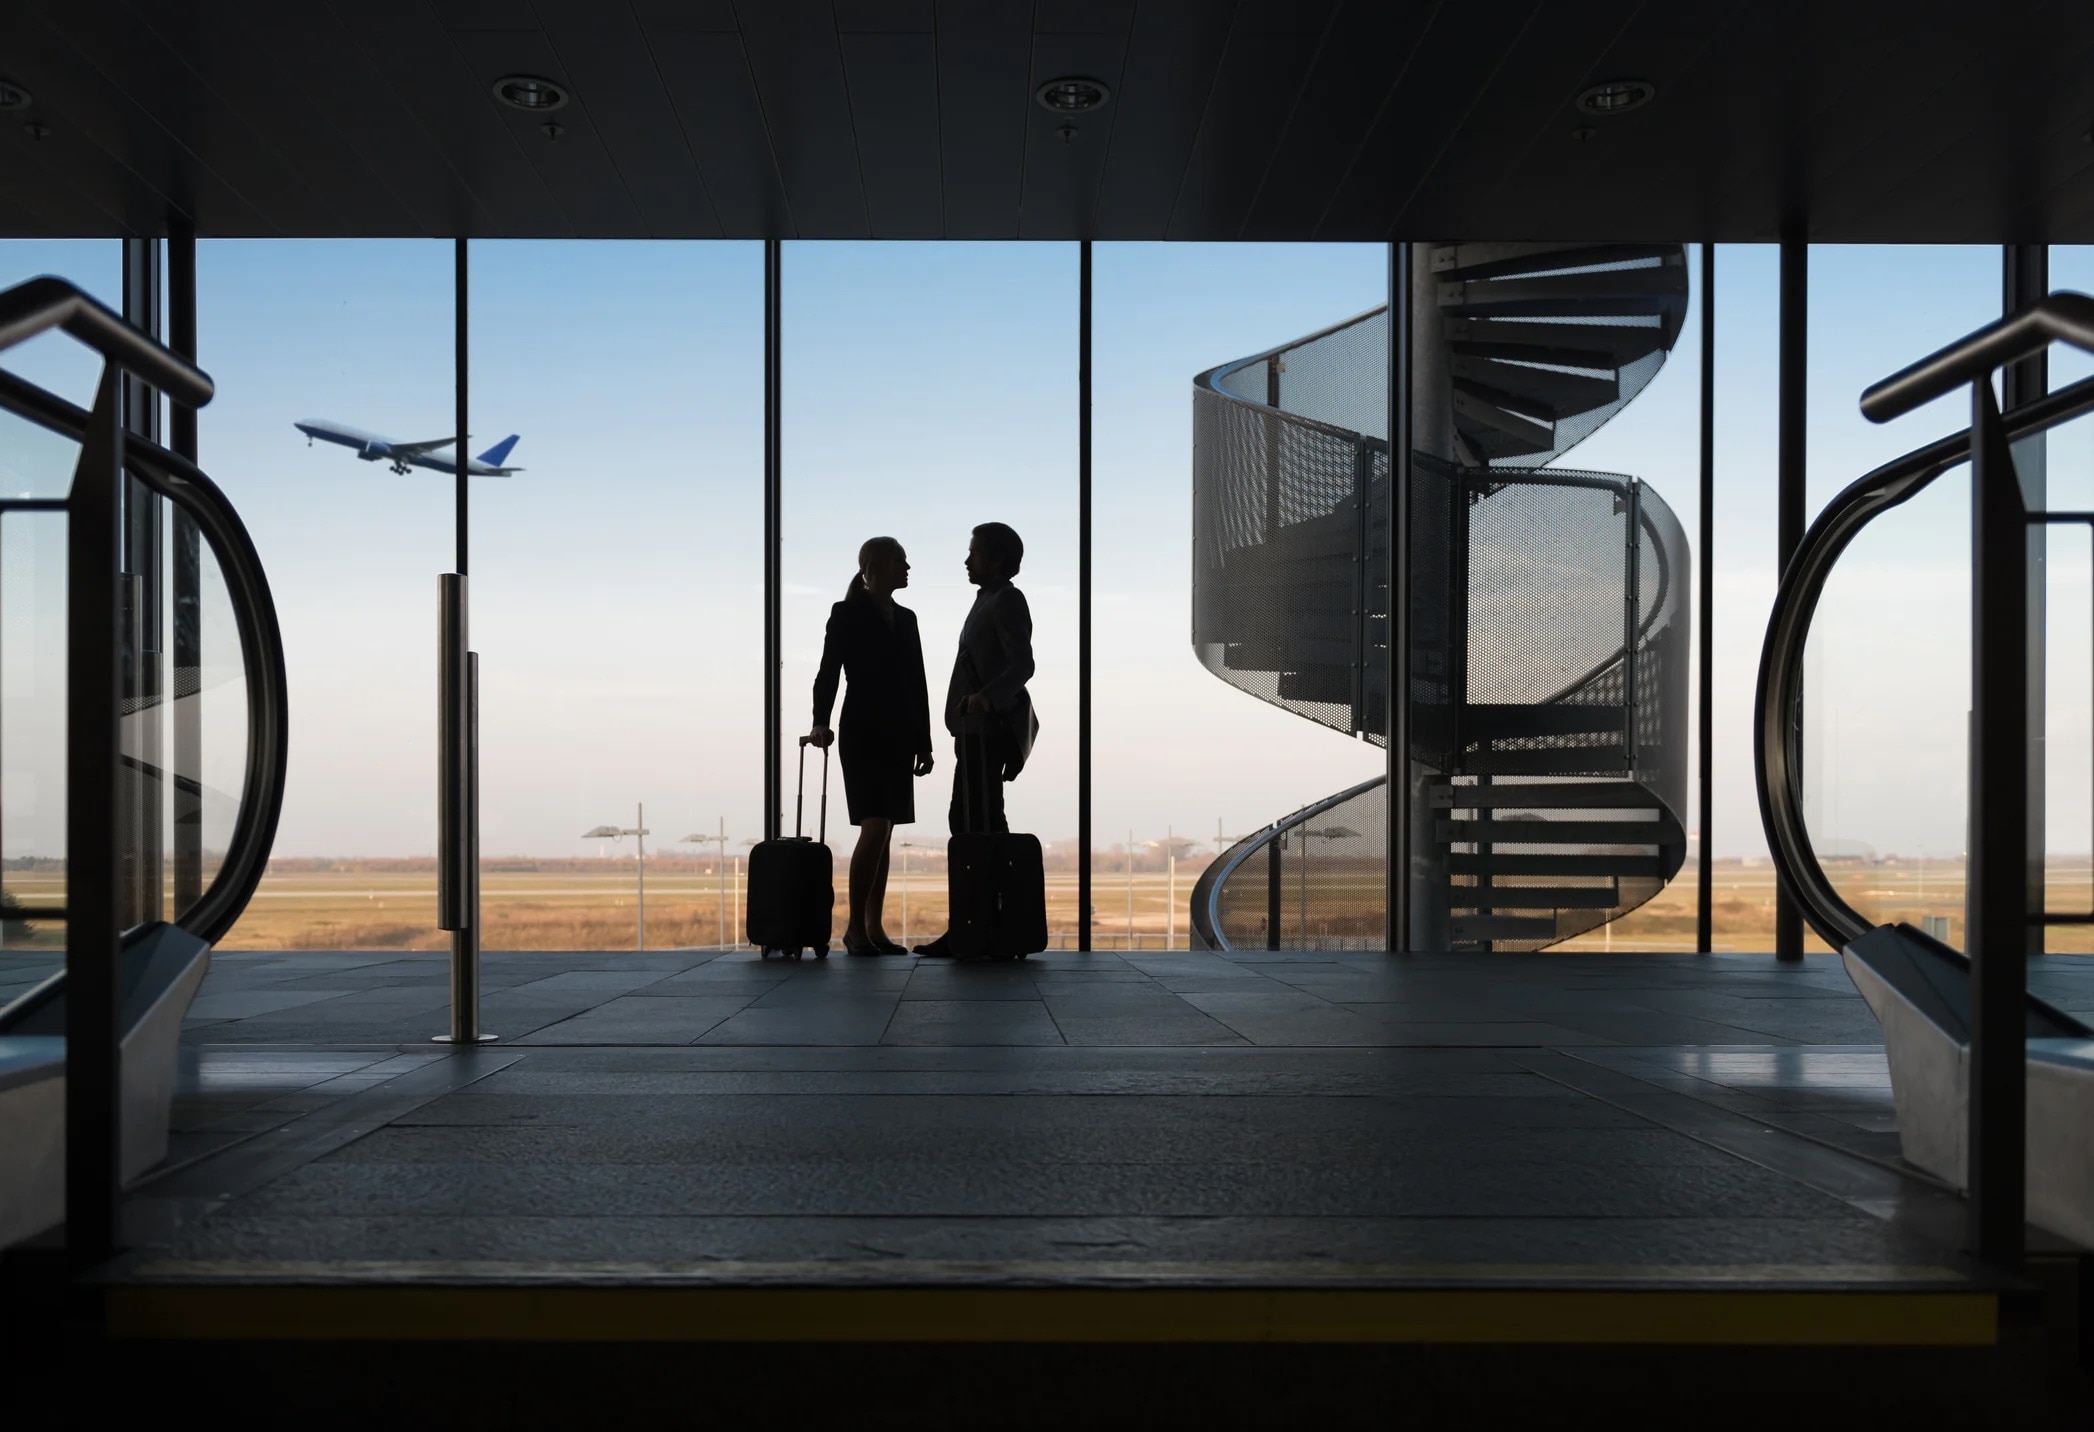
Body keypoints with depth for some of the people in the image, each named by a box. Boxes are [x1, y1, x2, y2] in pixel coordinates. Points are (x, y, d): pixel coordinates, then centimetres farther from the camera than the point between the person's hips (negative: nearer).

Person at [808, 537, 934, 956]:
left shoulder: (906, 619, 15)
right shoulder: (847, 614, -2)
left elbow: (917, 684, 15)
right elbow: (828, 673, -8)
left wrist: (923, 743, 12)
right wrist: (821, 723, -23)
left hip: (898, 738, 6)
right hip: (863, 735, -6)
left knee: (883, 832, 5)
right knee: (874, 828, -14)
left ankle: (874, 928, 9)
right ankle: (855, 927, -7)